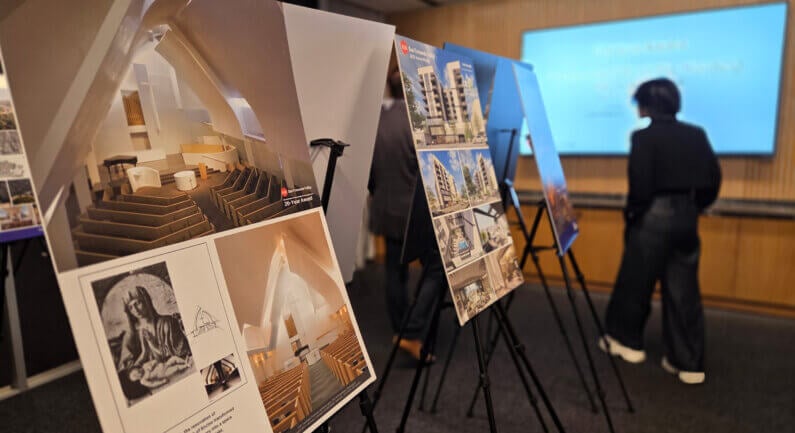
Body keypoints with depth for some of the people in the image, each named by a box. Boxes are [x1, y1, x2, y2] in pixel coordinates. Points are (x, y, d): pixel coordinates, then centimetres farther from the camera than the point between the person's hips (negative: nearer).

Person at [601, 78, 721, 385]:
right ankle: (688, 363, 14)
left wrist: (631, 213, -1)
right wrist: (694, 207, 19)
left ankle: (626, 340, 27)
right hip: (687, 216, 6)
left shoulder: (644, 136, -9)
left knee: (636, 281, 11)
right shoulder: (696, 134, 8)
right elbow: (713, 180, 8)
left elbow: (640, 184, -16)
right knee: (684, 291, 9)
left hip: (655, 216, -5)